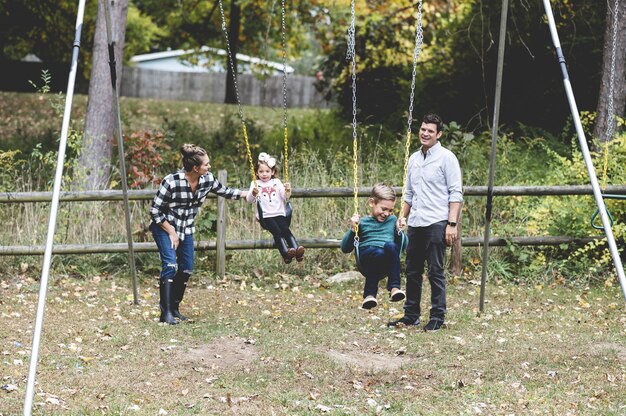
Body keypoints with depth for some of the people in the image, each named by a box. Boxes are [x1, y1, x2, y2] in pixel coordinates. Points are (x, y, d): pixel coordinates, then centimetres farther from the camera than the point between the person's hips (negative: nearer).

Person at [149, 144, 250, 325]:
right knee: (170, 264, -21)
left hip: (186, 229, 6)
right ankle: (166, 312, -21)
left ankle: (174, 308, 16)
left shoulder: (207, 179, -11)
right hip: (164, 227, -6)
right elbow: (155, 210, -20)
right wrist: (171, 233, -18)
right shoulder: (171, 182, -28)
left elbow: (225, 191, 9)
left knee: (187, 269, 1)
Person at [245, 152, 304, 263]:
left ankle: (297, 251, -38)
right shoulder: (255, 184, 10)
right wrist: (253, 193, -23)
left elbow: (285, 198, 12)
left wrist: (287, 191, -10)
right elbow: (249, 200, -1)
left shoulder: (277, 182, 18)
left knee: (285, 229, -22)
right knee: (277, 231, -26)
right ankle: (286, 253, -43)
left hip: (279, 214, 2)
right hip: (265, 216, -2)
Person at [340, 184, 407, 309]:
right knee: (378, 253, -39)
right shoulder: (362, 223, 19)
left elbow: (404, 246, 23)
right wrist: (353, 229, 0)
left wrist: (399, 230, 7)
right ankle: (369, 294, -34)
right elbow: (345, 248, 14)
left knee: (390, 246, -34)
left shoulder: (392, 220, 26)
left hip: (387, 265, 2)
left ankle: (394, 287, -35)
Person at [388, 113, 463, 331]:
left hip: (436, 223, -7)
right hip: (415, 224, 7)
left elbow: (456, 193, -9)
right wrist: (403, 216, 14)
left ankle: (437, 317, 3)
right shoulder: (414, 158, 16)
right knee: (412, 271, 10)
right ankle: (411, 314, 18)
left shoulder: (446, 158, -4)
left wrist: (452, 224, -16)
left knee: (435, 272, -3)